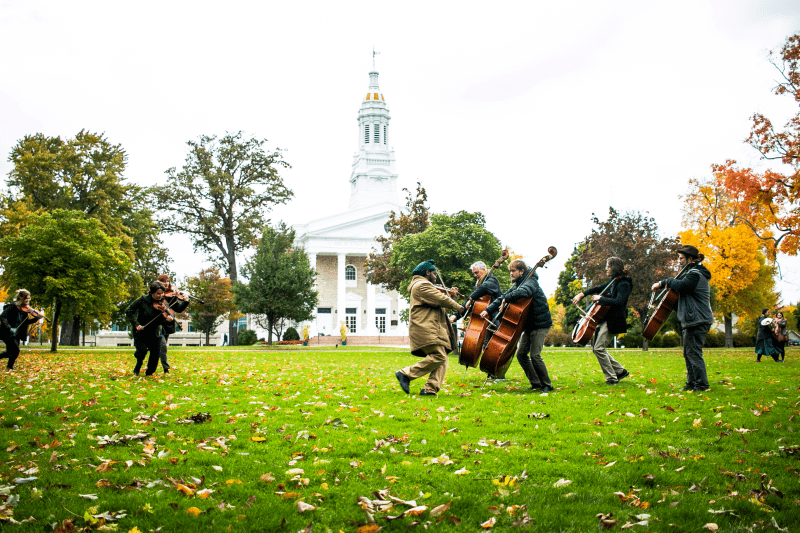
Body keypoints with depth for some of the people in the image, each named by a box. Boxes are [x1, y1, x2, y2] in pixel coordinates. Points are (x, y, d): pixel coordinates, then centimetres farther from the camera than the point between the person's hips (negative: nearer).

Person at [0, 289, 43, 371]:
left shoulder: (25, 309, 4)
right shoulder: (13, 306, -17)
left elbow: (26, 322, 7)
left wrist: (37, 318, -8)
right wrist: (9, 328, -34)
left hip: (17, 334, 7)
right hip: (8, 334, -7)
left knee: (10, 353, 12)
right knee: (16, 350, -10)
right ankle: (9, 367, 11)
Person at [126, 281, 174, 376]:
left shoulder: (162, 303, -5)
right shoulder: (143, 300, -12)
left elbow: (160, 321, -7)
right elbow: (129, 312, -8)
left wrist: (167, 320, -31)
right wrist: (136, 324, -19)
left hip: (155, 332, 3)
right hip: (141, 331, -3)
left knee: (156, 353, -4)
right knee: (142, 350, -19)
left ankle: (149, 372, 21)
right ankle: (138, 366, 15)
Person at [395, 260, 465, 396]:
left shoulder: (422, 285, 30)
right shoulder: (422, 284, -5)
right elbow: (440, 300, -11)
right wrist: (457, 306, 2)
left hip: (431, 328, 11)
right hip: (425, 328, -11)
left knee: (442, 359, 0)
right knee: (438, 356, -19)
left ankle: (430, 389, -6)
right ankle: (406, 374, -14)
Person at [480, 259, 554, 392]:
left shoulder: (530, 282, -16)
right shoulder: (517, 285, 12)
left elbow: (522, 292, -40)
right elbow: (503, 297, 7)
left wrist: (506, 299, -30)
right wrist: (488, 310, -3)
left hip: (540, 324, -9)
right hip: (529, 325, 9)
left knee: (535, 355, -14)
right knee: (521, 353, 3)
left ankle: (547, 384, 2)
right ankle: (535, 383, 12)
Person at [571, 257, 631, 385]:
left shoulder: (624, 284, -14)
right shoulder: (613, 282, 14)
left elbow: (619, 301, -27)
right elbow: (598, 288, 23)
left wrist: (600, 299, -22)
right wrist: (582, 294, 10)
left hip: (613, 321, -10)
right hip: (604, 319, 10)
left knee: (599, 348, -15)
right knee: (596, 348, 10)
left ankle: (612, 378, -5)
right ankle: (620, 371, 19)